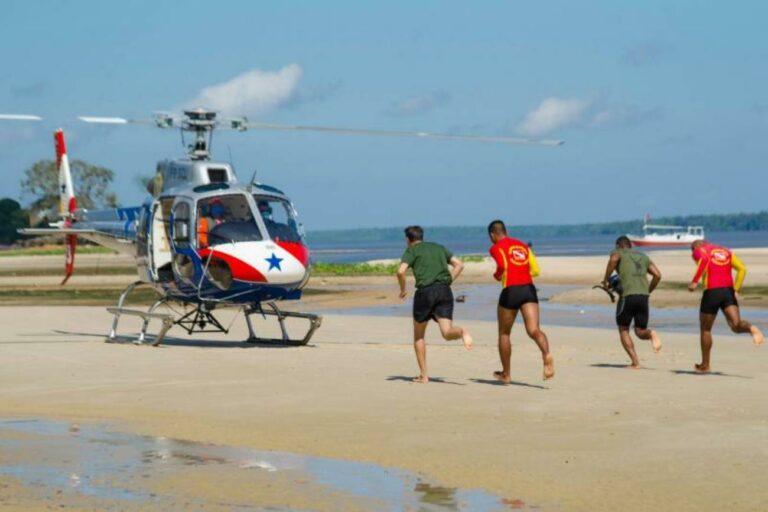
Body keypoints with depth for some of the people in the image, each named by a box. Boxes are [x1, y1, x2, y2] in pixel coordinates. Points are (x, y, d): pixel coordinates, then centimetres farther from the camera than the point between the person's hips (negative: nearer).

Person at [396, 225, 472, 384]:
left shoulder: (411, 250, 8)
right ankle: (462, 332, -40)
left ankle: (423, 375, 10)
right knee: (447, 332, -4)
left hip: (425, 291, -3)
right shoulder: (438, 247, 23)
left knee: (418, 335, 14)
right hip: (445, 290, 3)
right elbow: (459, 265, 17)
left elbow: (401, 271, -9)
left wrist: (402, 289, 7)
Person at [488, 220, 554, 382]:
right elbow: (535, 270, 16)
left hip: (511, 291, -4)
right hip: (529, 289, 4)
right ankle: (546, 354, -42)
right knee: (533, 329, -10)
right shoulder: (522, 245, 20)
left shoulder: (496, 248, 3)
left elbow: (502, 266, -16)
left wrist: (496, 276, 4)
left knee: (504, 333, 15)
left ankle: (506, 374, 22)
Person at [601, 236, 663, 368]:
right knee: (640, 331, 14)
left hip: (627, 295, -4)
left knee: (623, 330, 12)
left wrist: (606, 280, -5)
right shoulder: (643, 256, 26)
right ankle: (651, 334, -21)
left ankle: (635, 362, -3)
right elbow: (657, 275, 15)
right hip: (643, 296, 4)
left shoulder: (618, 253, 13)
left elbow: (613, 259, -13)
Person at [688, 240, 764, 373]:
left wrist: (694, 281, -19)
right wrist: (736, 290, 11)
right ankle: (751, 328, -41)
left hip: (712, 292, -4)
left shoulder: (698, 251, 7)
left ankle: (705, 365, 20)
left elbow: (704, 259, -18)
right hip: (729, 291, 4)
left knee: (705, 329, 12)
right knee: (736, 325, -7)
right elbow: (742, 268, 12)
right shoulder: (726, 251, 24)